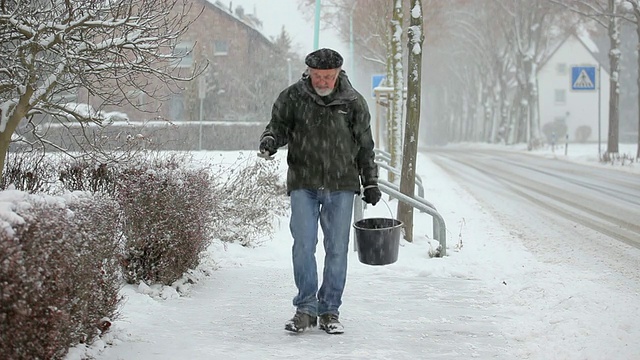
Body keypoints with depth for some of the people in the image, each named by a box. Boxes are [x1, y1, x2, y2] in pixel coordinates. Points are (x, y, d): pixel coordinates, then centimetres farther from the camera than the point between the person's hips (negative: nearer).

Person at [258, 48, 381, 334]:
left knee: (337, 249, 2)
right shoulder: (293, 97, 0)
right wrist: (270, 140, -16)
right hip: (303, 184, -1)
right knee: (303, 245, -8)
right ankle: (306, 308, 4)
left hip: (341, 185, 1)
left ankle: (330, 311, 12)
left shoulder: (353, 102, 3)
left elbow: (365, 146, 11)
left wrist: (370, 182, 11)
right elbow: (279, 125, 8)